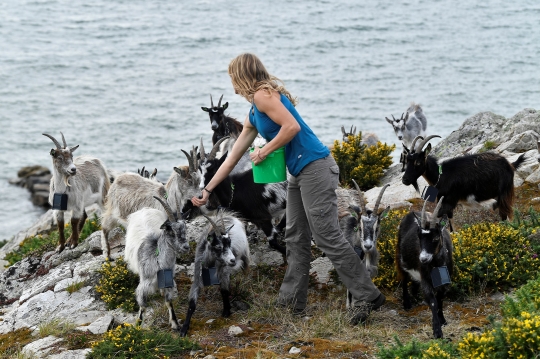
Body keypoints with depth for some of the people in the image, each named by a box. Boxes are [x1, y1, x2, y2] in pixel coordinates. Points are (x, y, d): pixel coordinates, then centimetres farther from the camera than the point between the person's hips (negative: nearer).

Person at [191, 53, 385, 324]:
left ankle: (367, 296, -7)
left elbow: (292, 126, -22)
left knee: (327, 237, -11)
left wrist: (265, 151, -11)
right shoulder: (254, 115, 20)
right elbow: (233, 157, 25)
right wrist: (207, 190, 28)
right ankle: (291, 300, 19)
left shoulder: (263, 94, -9)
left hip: (315, 168, -11)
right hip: (298, 175, 11)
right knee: (295, 238, 13)